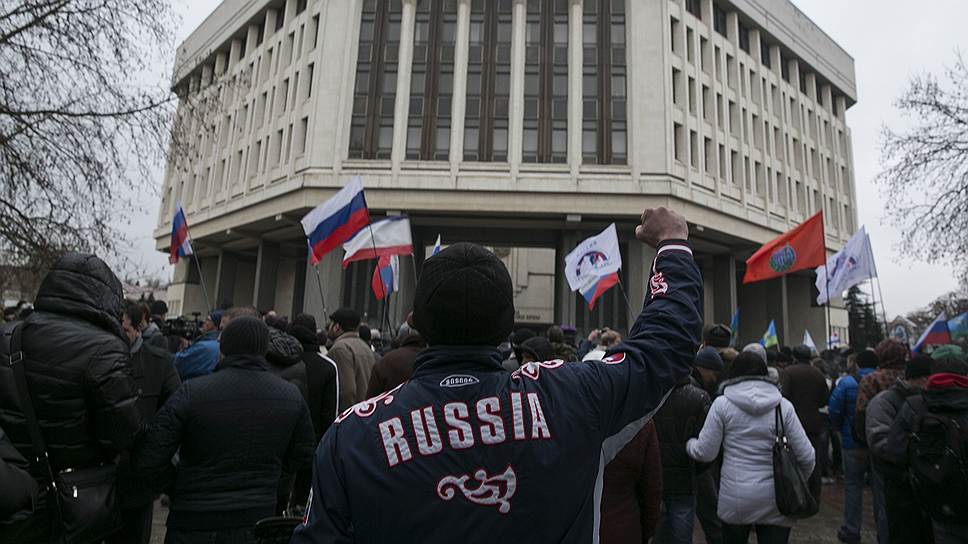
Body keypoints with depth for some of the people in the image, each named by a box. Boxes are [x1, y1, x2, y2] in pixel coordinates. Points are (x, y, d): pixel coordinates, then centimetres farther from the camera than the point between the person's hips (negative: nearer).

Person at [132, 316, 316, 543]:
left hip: (194, 525, -2)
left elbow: (146, 459, -11)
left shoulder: (192, 392, -15)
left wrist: (177, 489, 5)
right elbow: (303, 455, 6)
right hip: (258, 523, 3)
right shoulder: (292, 396, -6)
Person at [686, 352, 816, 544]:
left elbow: (705, 452, -5)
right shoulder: (783, 406, -1)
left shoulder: (722, 404, -5)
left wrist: (687, 442, 16)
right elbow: (806, 456, -1)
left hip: (735, 499, -1)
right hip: (776, 500, 1)